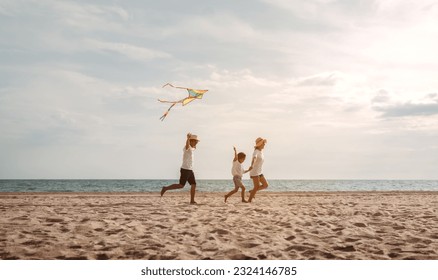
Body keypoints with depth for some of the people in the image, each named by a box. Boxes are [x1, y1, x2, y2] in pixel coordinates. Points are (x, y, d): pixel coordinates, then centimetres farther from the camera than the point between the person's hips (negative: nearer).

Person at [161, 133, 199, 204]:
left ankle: (192, 201, 5)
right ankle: (166, 188, 4)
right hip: (185, 170, -9)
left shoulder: (192, 149, 15)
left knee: (194, 185, 2)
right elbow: (187, 144, -38)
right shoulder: (187, 147, -13)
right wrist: (188, 138, -56)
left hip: (190, 170, 9)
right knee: (181, 185, -8)